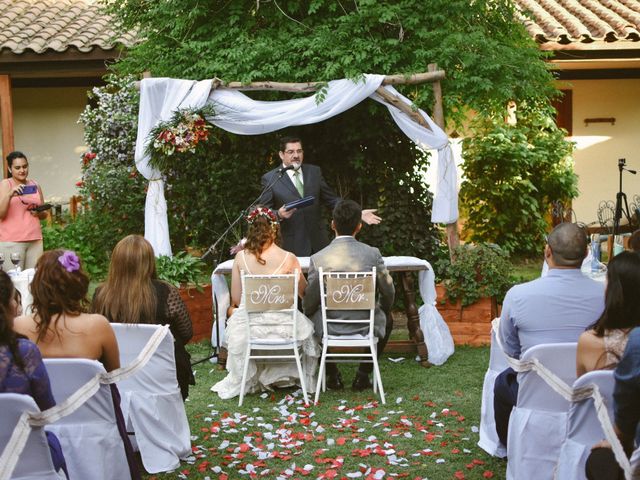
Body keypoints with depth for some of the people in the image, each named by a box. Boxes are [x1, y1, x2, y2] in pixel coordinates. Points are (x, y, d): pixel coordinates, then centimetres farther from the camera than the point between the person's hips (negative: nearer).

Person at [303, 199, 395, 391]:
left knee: (309, 320, 34)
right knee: (386, 322, 35)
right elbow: (388, 293, -1)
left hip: (330, 329, 0)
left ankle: (332, 375, 33)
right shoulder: (372, 254, -11)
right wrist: (380, 311, 21)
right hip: (366, 328, 1)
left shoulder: (318, 258, -14)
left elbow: (309, 304, -8)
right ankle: (363, 374, 27)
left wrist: (308, 312, 17)